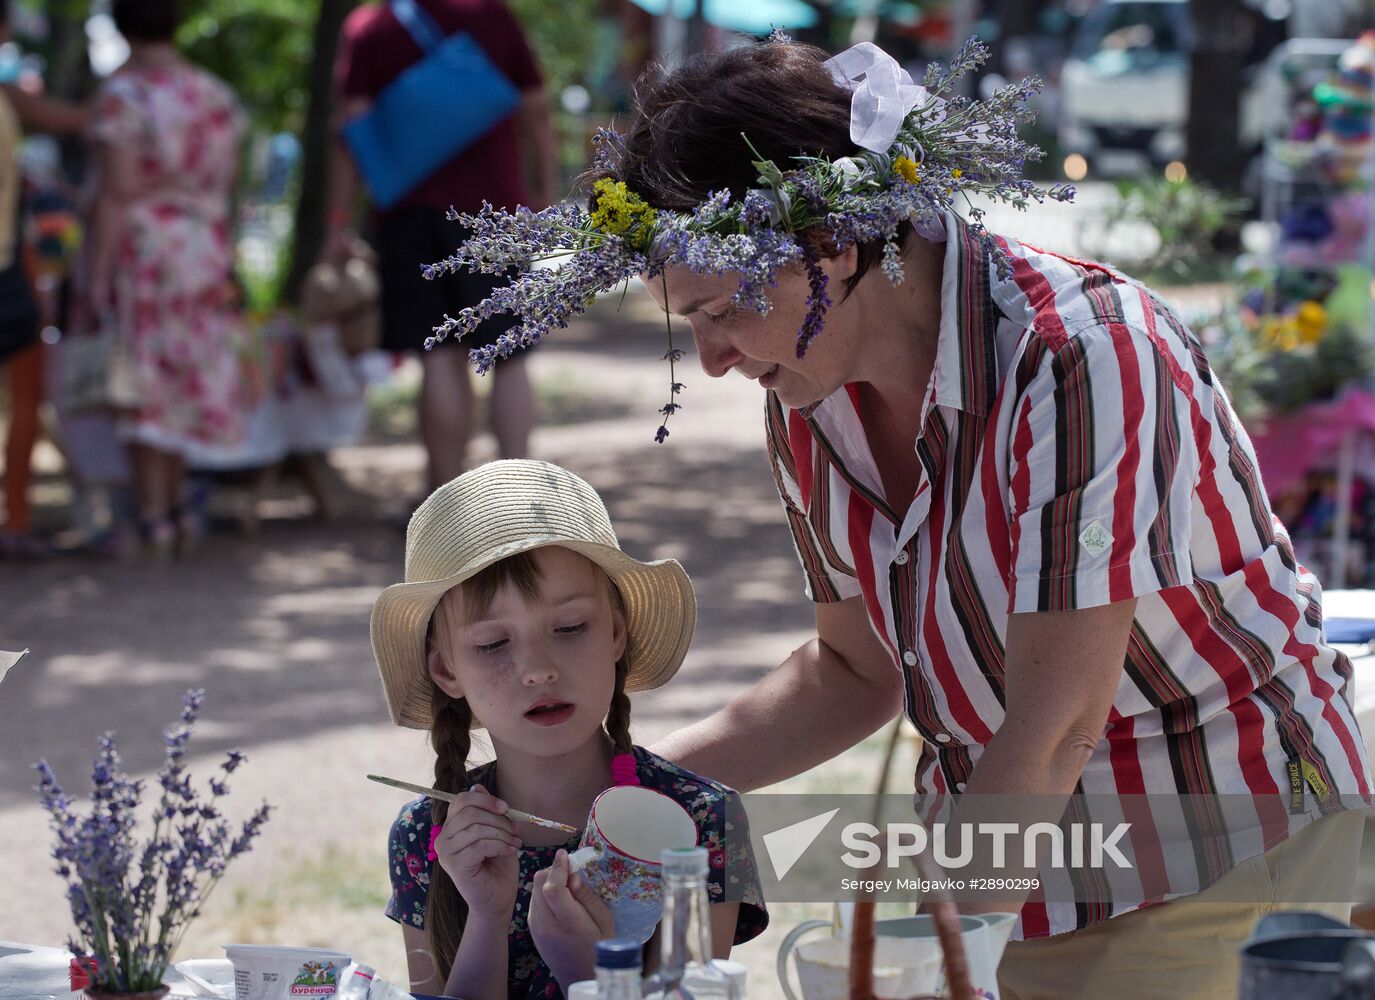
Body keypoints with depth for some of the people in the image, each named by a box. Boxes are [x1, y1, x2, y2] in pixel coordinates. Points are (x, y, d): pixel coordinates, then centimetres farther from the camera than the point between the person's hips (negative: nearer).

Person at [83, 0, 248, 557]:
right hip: (207, 250, 6)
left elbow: (116, 192, -16)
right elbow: (227, 183, 12)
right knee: (183, 381, 16)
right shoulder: (218, 96, 7)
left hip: (140, 250, -6)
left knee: (145, 388, 1)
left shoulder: (122, 95, -12)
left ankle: (154, 519, 0)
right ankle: (176, 506, 20)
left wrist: (96, 280, -14)